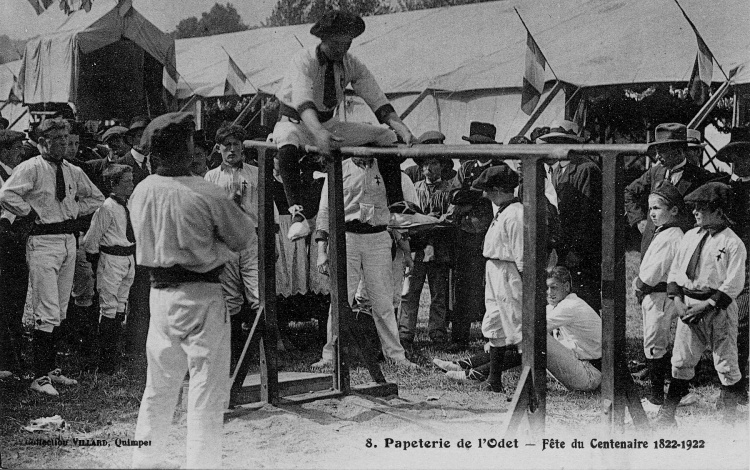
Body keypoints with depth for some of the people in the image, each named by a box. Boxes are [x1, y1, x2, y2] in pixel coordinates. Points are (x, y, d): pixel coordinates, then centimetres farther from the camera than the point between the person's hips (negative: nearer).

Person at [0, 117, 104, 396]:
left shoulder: (73, 172, 12)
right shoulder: (31, 169, -8)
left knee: (60, 312, 13)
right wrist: (31, 212, -12)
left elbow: (96, 198, 27)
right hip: (43, 243, -7)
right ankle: (40, 378, -7)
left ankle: (51, 370, 23)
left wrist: (75, 211, 12)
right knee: (47, 314, -10)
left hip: (69, 241, 7)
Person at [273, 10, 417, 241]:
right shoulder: (304, 60, -23)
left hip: (328, 124, 5)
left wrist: (403, 130, -32)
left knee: (386, 136, -5)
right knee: (288, 139, -41)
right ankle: (298, 215, -47)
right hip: (297, 121, -5)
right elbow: (302, 100, -39)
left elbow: (377, 100, -16)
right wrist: (318, 133, -58)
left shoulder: (352, 65, -9)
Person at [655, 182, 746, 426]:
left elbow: (733, 285, -13)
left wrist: (705, 306, -18)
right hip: (688, 307, 5)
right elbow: (674, 271, 12)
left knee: (726, 365, 2)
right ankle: (666, 415, 12)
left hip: (718, 309, -5)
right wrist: (678, 301, -2)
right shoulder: (690, 237, 10)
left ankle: (729, 419, 11)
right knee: (681, 362, 7)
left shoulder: (733, 243, -8)